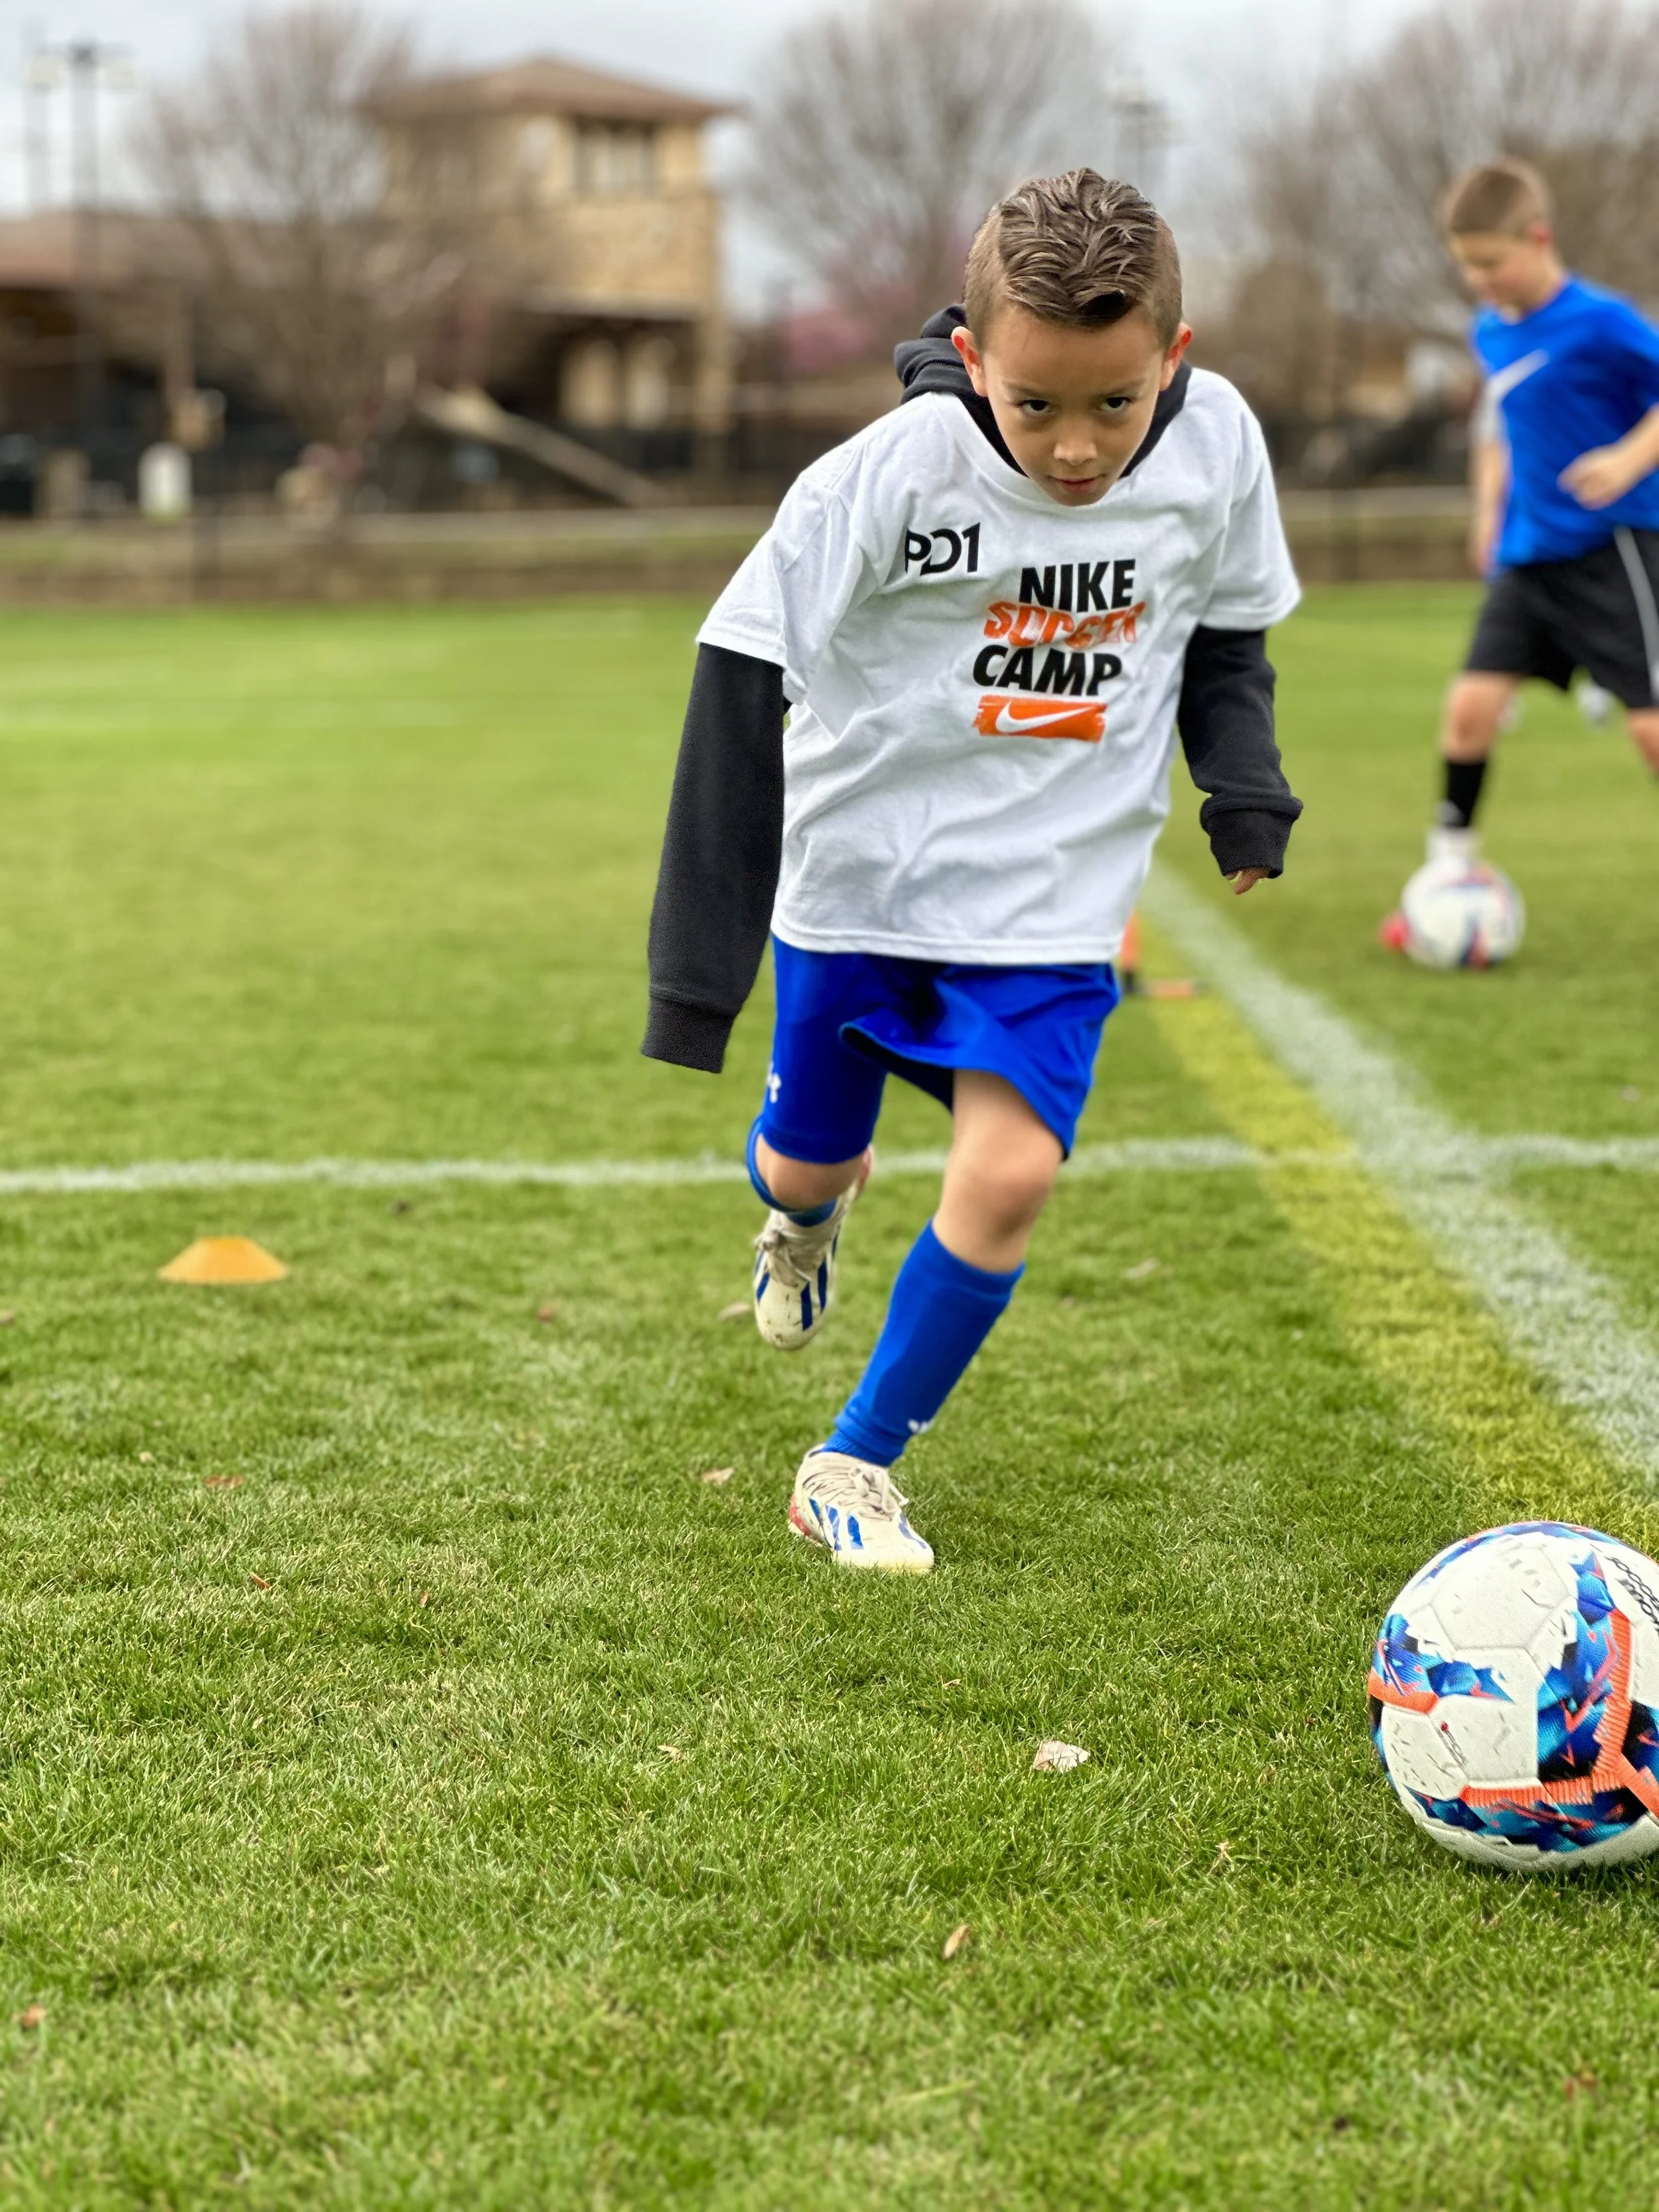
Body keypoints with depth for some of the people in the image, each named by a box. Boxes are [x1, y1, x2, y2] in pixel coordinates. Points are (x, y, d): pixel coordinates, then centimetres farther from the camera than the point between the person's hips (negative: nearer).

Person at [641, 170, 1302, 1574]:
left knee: (1010, 1174, -14)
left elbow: (1227, 632, 10)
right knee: (807, 1157, 15)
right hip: (858, 878, -1)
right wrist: (700, 956, -19)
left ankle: (858, 1466, 7)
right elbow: (745, 675, -18)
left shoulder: (1217, 446, -12)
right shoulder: (888, 474, -23)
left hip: (1054, 895, 1)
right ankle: (807, 1208, 57)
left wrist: (1245, 781, -7)